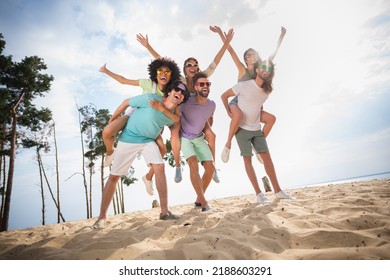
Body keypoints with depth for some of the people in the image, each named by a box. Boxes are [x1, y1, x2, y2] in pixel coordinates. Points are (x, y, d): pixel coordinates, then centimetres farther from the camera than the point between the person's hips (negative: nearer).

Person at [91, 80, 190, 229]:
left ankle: (164, 211, -8)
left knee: (159, 168, -18)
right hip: (128, 139, -3)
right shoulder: (151, 98, -21)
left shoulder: (174, 116, -5)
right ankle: (102, 217, 15)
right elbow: (126, 102, -11)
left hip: (148, 141, 4)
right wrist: (112, 122, -4)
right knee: (114, 177, 1)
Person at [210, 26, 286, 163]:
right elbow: (231, 51, -10)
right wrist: (221, 33, -15)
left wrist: (281, 36, 18)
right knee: (238, 115, -40)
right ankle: (228, 144, -23)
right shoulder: (243, 70, -2)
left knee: (271, 118, -8)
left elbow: (273, 54, 15)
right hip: (236, 103, -5)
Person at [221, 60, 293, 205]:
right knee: (248, 159, -4)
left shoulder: (267, 90, 3)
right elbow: (224, 96, -5)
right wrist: (229, 112, -9)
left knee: (267, 156, 1)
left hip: (256, 128, 5)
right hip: (242, 128, -5)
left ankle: (277, 190, 8)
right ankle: (259, 194, 1)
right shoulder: (244, 85, -14)